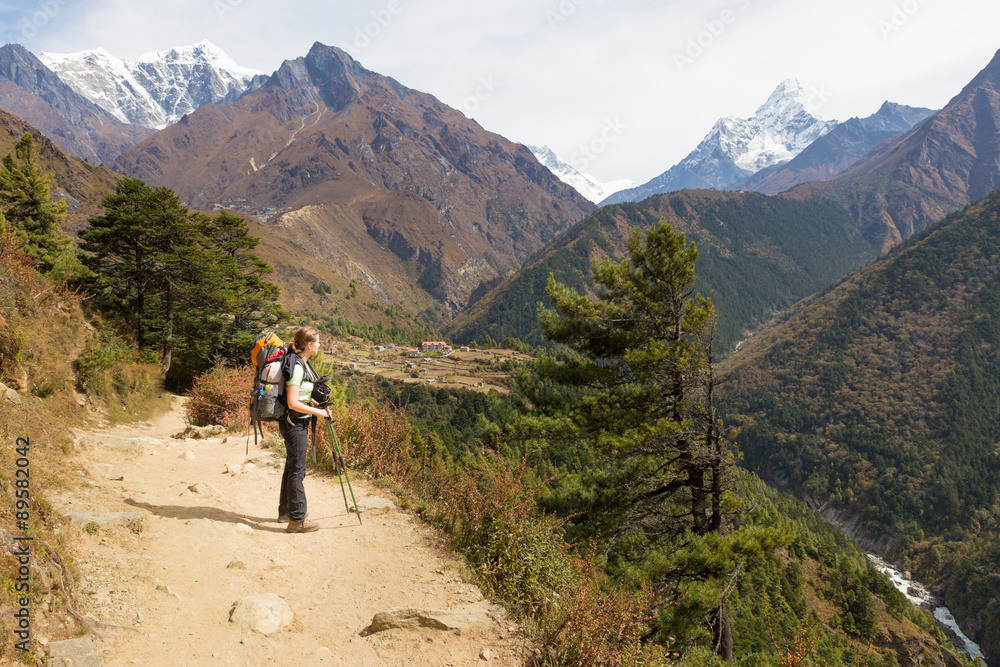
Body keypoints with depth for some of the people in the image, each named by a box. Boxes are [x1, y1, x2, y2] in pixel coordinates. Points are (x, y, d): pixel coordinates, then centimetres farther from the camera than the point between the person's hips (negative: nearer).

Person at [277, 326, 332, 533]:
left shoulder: (303, 363, 11)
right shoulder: (297, 366, -20)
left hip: (299, 423, 10)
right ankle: (296, 519, 1)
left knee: (292, 467, 18)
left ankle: (285, 511, 30)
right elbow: (292, 403, -24)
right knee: (297, 470, -5)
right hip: (293, 423, -10)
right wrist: (318, 412, -17)